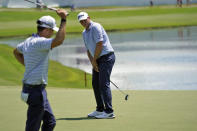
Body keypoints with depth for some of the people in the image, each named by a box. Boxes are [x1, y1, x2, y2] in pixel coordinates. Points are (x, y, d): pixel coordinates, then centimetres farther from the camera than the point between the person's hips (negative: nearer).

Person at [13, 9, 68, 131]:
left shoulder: (28, 41, 11)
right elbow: (59, 40, -35)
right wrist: (64, 20, -27)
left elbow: (16, 52, 31)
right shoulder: (38, 42, -20)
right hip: (36, 90, -10)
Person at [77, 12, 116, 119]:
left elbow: (99, 44, -17)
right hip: (98, 59, 10)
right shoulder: (84, 33, 16)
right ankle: (100, 109, 21)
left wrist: (94, 60, -9)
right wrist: (92, 62, 4)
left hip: (107, 57, -10)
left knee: (104, 83, -15)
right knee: (95, 83, 12)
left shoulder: (95, 27, -12)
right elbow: (88, 50, 19)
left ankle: (109, 112, -17)